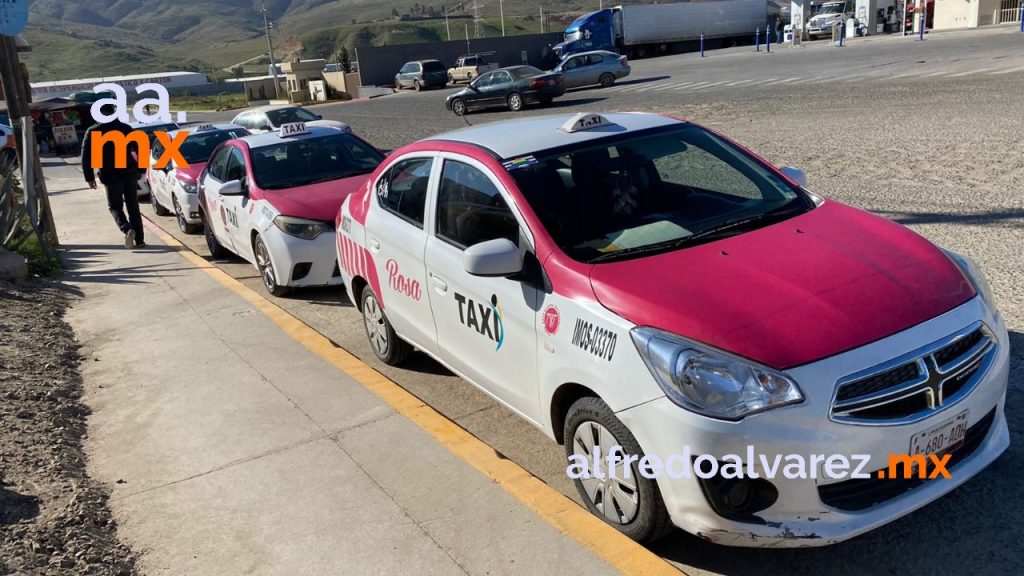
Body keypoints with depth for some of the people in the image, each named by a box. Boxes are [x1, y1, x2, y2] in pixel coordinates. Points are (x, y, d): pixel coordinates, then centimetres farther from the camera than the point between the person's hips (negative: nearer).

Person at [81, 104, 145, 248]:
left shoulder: (93, 132, -2)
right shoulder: (126, 128, 6)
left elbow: (86, 157, -3)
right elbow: (139, 150, 6)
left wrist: (89, 177, 3)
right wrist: (137, 169, 11)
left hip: (111, 175, -3)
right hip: (130, 173, 3)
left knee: (115, 206, 9)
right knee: (133, 206, 11)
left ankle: (127, 229, -17)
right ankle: (139, 239, 8)